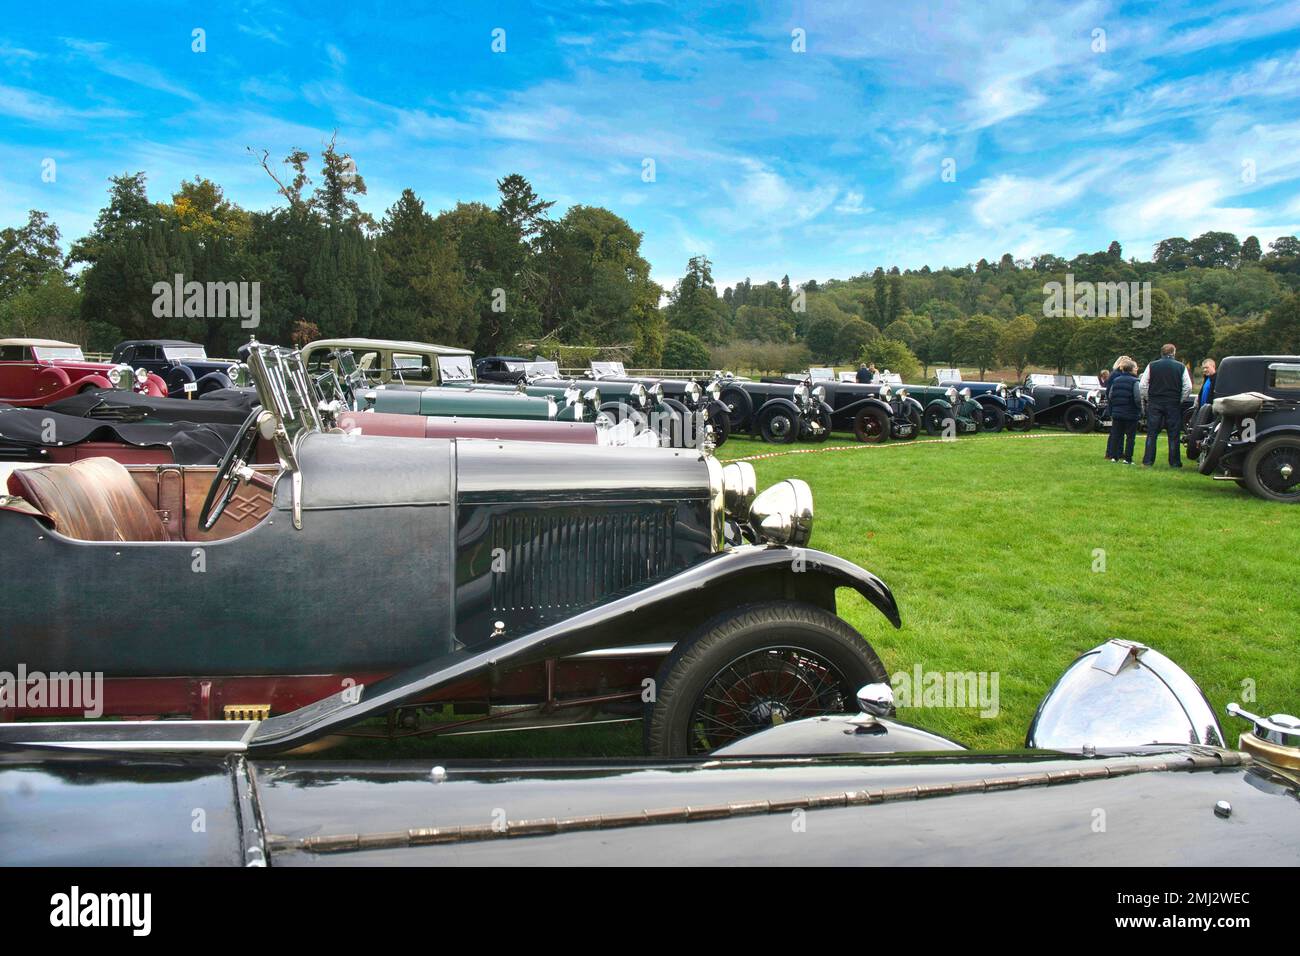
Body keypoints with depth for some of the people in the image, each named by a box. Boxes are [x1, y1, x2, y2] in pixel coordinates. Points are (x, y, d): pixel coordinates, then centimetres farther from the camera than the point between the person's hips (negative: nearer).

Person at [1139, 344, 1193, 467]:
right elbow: (1188, 388, -3)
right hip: (1174, 405, 0)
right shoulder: (1181, 367, 0)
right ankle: (1174, 463, 5)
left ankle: (1147, 462, 0)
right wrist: (1180, 401, 8)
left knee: (1151, 434, 3)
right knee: (1173, 435, 4)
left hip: (1154, 404, 0)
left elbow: (1142, 385, -2)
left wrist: (1147, 399, 9)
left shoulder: (1152, 366, 0)